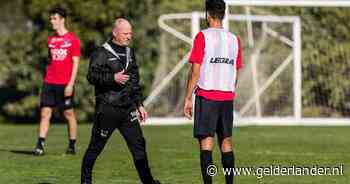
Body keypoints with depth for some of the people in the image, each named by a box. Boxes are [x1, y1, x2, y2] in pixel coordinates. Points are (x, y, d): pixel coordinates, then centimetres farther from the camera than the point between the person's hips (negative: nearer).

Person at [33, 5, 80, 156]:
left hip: (65, 84, -5)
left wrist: (70, 84, -14)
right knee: (45, 112, -4)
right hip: (49, 82, 5)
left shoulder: (73, 40, -3)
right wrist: (46, 78, 14)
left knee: (69, 113, 4)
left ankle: (72, 145, 14)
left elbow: (75, 63, -7)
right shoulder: (51, 39, 12)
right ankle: (40, 145, -8)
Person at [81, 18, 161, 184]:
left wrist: (139, 105, 19)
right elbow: (92, 76, -15)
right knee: (96, 147, 1)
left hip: (127, 109, 6)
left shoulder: (129, 53, 16)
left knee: (138, 145, 2)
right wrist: (113, 78, -26)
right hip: (107, 109, -6)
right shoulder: (101, 53, -7)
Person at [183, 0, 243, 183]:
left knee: (206, 142, -6)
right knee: (226, 141, 10)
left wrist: (187, 99, -4)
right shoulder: (234, 39, 9)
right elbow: (236, 73, 13)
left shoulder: (202, 36, -5)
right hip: (227, 97, 5)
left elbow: (195, 71, -8)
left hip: (206, 95, -5)